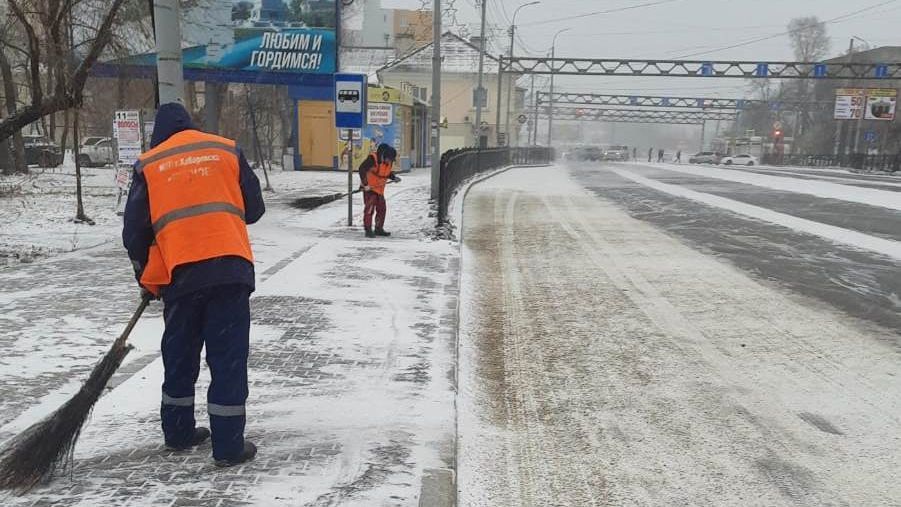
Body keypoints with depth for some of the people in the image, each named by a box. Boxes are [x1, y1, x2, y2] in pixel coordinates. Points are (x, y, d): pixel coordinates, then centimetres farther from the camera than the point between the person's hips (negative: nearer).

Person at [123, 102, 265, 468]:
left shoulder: (148, 165, 10)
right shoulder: (227, 151, 10)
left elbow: (135, 231, 9)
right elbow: (254, 208, 13)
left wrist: (148, 281, 23)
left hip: (181, 272, 1)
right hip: (230, 266, -1)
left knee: (180, 354, 19)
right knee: (229, 356, 3)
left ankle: (179, 432, 31)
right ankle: (229, 447, 6)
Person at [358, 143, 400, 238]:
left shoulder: (389, 162, 0)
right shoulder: (372, 159, -23)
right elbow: (362, 169, -23)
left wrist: (394, 177, -2)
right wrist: (365, 183, -25)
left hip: (380, 189, 8)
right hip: (369, 188, -8)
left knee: (382, 209, 11)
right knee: (369, 208, -11)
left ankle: (379, 229, 23)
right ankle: (368, 230, -6)